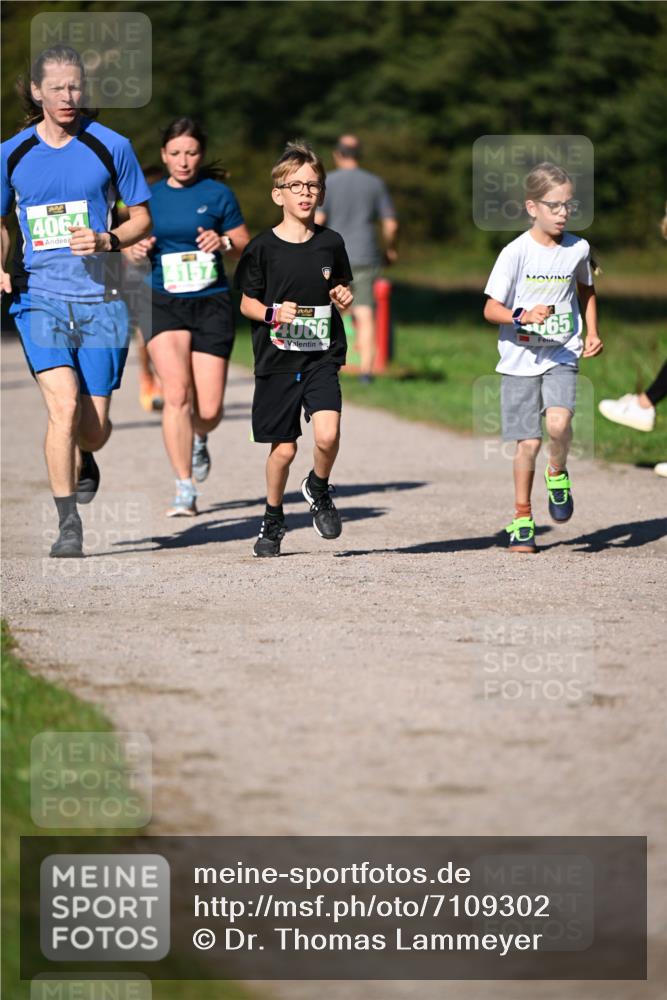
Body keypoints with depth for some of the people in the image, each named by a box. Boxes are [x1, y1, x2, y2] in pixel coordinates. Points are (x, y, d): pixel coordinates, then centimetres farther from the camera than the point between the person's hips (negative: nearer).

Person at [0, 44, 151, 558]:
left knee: (94, 426, 3)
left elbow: (143, 219, 7)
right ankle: (68, 525, -9)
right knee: (64, 405, -18)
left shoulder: (112, 147, 0)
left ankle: (83, 461, 41)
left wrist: (106, 240, -13)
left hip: (101, 299, 0)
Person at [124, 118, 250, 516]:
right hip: (164, 303, 1)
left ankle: (199, 440, 37)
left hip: (212, 303, -1)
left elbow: (244, 243, 8)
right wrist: (137, 251, -8)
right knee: (177, 393, -18)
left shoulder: (217, 194, 3)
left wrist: (222, 242, -14)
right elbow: (133, 247, 16)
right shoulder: (150, 196, 8)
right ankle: (185, 491, -14)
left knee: (209, 409, -2)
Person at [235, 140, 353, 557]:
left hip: (322, 356, 1)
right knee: (283, 449, 2)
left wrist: (343, 297, -5)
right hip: (277, 358, -1)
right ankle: (273, 519, 26)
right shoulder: (263, 248, -3)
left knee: (328, 434, -19)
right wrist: (273, 313, -16)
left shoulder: (331, 243, 3)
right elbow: (247, 303, 3)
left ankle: (319, 489, 12)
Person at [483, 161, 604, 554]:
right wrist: (523, 316, -28)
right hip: (521, 358, -1)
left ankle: (558, 473, 8)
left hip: (562, 356, 1)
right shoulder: (516, 253, -10)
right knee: (528, 442, 0)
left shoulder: (578, 249, 0)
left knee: (559, 422, -23)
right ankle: (523, 517, 17)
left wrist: (593, 333, 10)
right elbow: (491, 308, -10)